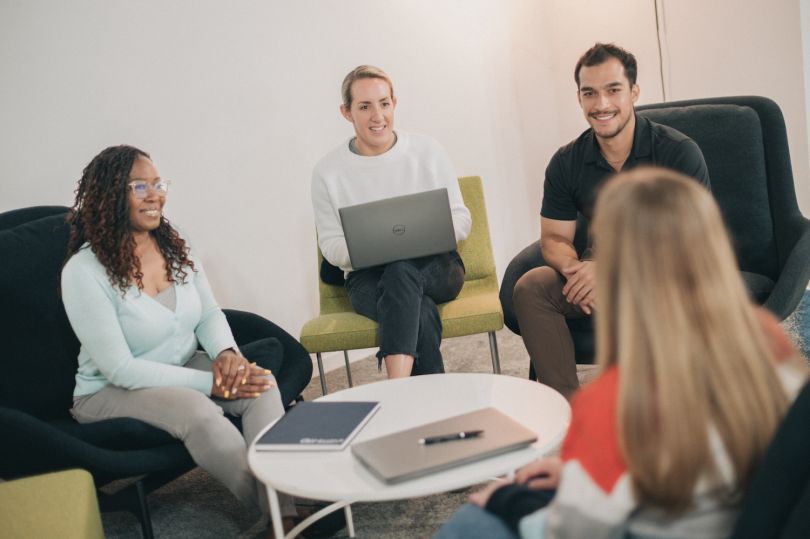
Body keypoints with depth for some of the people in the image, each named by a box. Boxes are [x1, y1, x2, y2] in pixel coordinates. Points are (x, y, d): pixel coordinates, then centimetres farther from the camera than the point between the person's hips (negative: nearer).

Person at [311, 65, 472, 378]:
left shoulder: (427, 151, 4)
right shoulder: (328, 172, 3)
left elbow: (461, 219, 5)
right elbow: (331, 245, 3)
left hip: (435, 267, 0)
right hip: (368, 276, 0)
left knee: (402, 269, -38)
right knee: (421, 314, -35)